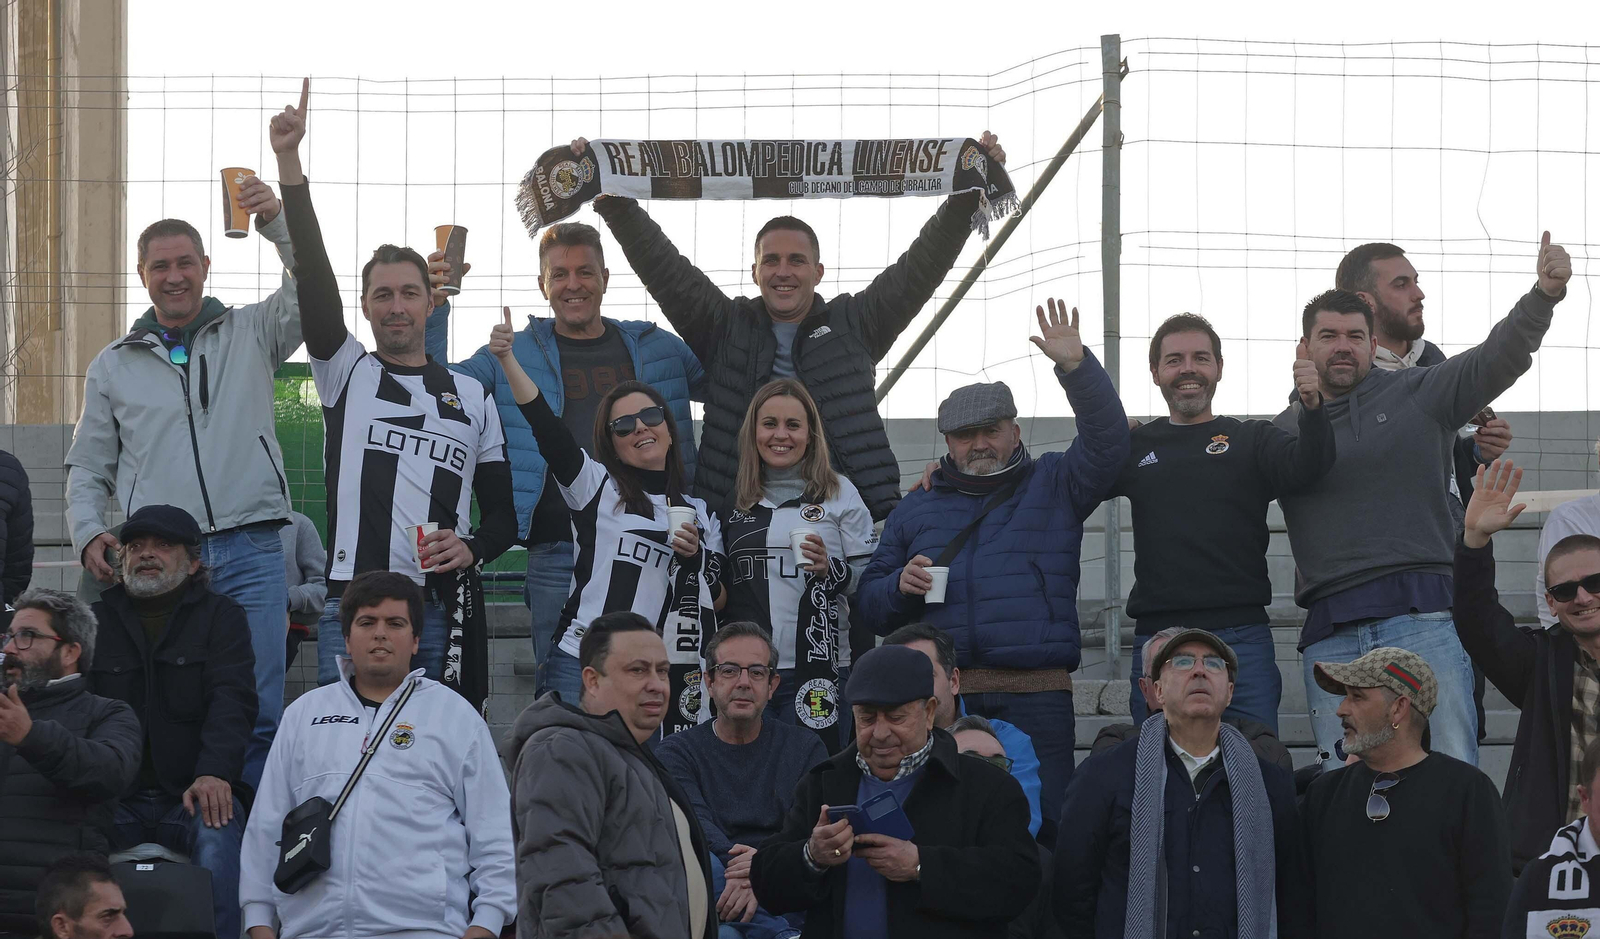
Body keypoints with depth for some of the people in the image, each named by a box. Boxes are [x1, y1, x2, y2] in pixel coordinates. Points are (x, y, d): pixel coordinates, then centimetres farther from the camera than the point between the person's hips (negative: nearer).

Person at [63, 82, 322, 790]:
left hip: (248, 552, -1)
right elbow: (88, 471, 21)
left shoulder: (249, 336, 12)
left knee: (258, 711, -8)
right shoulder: (114, 367, 17)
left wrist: (287, 168, -17)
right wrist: (90, 535, 0)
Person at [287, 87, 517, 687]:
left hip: (442, 612, 2)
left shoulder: (471, 396, 17)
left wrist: (472, 548, -6)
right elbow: (315, 282, -3)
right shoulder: (345, 373, 11)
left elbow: (503, 512, 18)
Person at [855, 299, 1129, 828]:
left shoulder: (1053, 487, 17)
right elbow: (869, 604, 21)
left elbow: (1107, 441, -1)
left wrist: (1076, 367, -13)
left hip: (1035, 700, -2)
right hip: (940, 699, 2)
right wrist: (900, 585, -3)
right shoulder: (915, 510, 22)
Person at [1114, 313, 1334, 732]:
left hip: (1241, 636, -1)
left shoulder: (1251, 440, 11)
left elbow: (1305, 467, -8)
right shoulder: (1135, 446, 14)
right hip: (1156, 637, 1)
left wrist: (1313, 407, -29)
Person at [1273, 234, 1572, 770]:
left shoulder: (1420, 396, 11)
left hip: (1421, 618, -2)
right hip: (1330, 635, 2)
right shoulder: (1282, 430, 18)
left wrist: (1545, 295, -16)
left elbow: (1499, 358, -1)